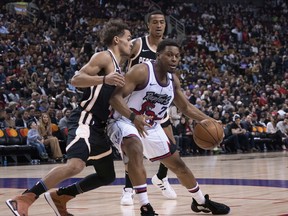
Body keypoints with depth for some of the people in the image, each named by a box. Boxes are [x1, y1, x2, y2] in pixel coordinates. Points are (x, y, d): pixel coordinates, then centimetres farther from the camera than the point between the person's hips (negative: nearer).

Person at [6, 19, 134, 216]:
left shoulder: (117, 66, 22)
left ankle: (58, 197, 23)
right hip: (85, 120, -10)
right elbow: (76, 79, -19)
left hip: (97, 126, 10)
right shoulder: (104, 57, -6)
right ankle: (23, 200, -27)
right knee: (75, 165, -31)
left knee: (107, 176, 17)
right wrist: (104, 79, -30)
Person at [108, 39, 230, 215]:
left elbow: (186, 107, 15)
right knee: (136, 151, -39)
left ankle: (201, 202, 38)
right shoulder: (141, 71, -23)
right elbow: (115, 97, -29)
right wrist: (134, 117, -45)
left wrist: (208, 120, 0)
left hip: (151, 127, 8)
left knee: (178, 164, 15)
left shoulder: (173, 80, 1)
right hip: (125, 122, -7)